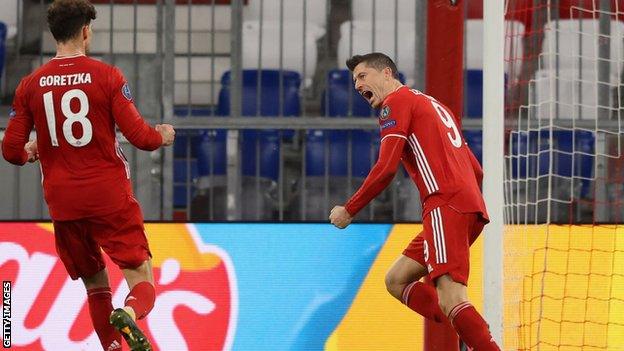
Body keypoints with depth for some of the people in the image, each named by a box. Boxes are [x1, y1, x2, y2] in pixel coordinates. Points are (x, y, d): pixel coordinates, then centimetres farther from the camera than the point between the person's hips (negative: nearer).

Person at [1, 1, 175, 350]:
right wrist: (164, 136, 13)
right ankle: (129, 315, -34)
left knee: (95, 285, 20)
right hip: (110, 197, -3)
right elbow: (139, 136, -9)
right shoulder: (107, 76, -6)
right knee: (142, 282, -2)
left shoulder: (31, 85, 3)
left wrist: (30, 151, 27)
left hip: (62, 202, 3)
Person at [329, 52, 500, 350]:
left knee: (450, 297, -20)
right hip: (472, 206, 10)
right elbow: (476, 171, 28)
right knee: (397, 280, 12)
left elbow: (386, 169, -8)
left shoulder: (396, 101, 3)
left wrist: (349, 210, 1)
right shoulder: (432, 105, 31)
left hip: (446, 204, -10)